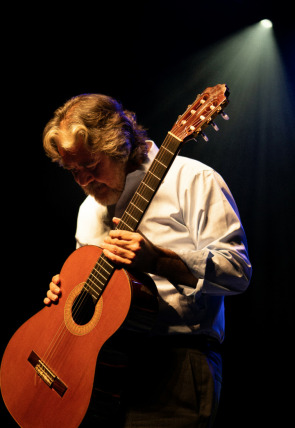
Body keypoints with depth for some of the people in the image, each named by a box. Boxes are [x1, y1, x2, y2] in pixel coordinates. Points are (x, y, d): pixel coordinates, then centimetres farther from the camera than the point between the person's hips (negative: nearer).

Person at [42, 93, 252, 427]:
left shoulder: (190, 180, -6)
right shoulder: (89, 209, 18)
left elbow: (237, 271, -11)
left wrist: (156, 260, -22)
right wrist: (67, 290, 7)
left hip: (171, 362, -5)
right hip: (97, 359, 6)